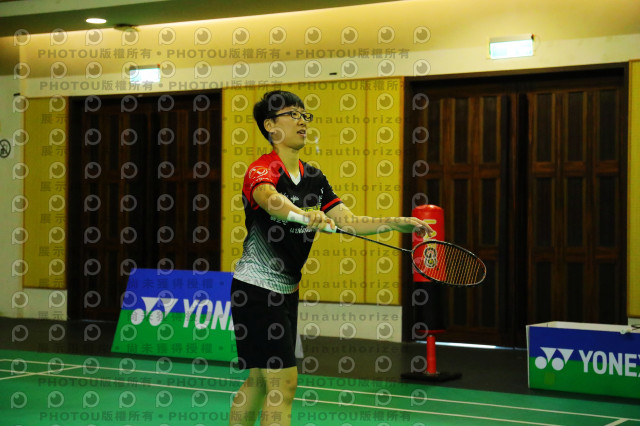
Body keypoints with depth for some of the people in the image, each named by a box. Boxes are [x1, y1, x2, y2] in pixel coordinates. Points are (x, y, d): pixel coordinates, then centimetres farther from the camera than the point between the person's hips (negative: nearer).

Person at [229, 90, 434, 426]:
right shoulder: (261, 170, -16)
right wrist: (305, 214, -59)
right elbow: (270, 199, -40)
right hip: (256, 288, -8)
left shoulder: (314, 178, 8)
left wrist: (398, 223, -9)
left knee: (259, 382, 16)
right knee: (283, 382, -11)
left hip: (286, 290, 8)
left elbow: (349, 222, 3)